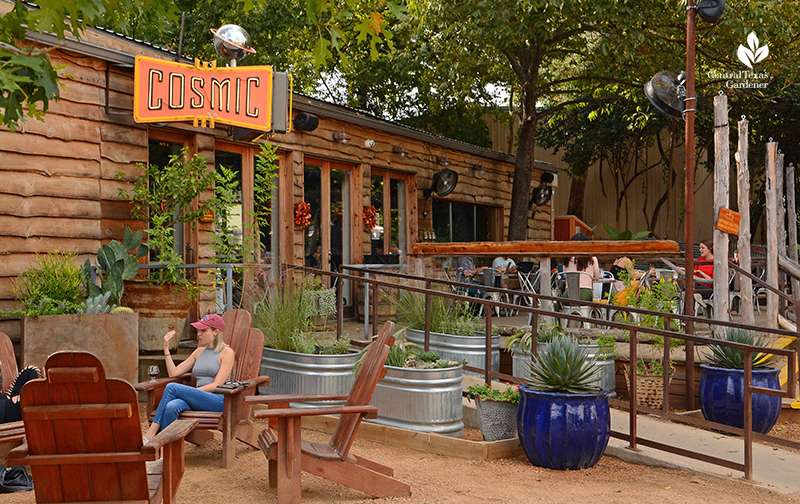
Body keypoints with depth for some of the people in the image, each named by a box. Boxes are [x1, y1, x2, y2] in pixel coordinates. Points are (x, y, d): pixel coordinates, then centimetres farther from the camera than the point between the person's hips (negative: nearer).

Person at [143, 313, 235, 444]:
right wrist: (166, 348, 10)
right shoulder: (199, 352, 23)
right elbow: (173, 372, 17)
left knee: (172, 387, -23)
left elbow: (217, 385, -7)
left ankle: (150, 435, -21)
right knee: (171, 407, -30)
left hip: (218, 401, -5)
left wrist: (192, 391, -13)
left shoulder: (226, 352, 3)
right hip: (199, 401, 5)